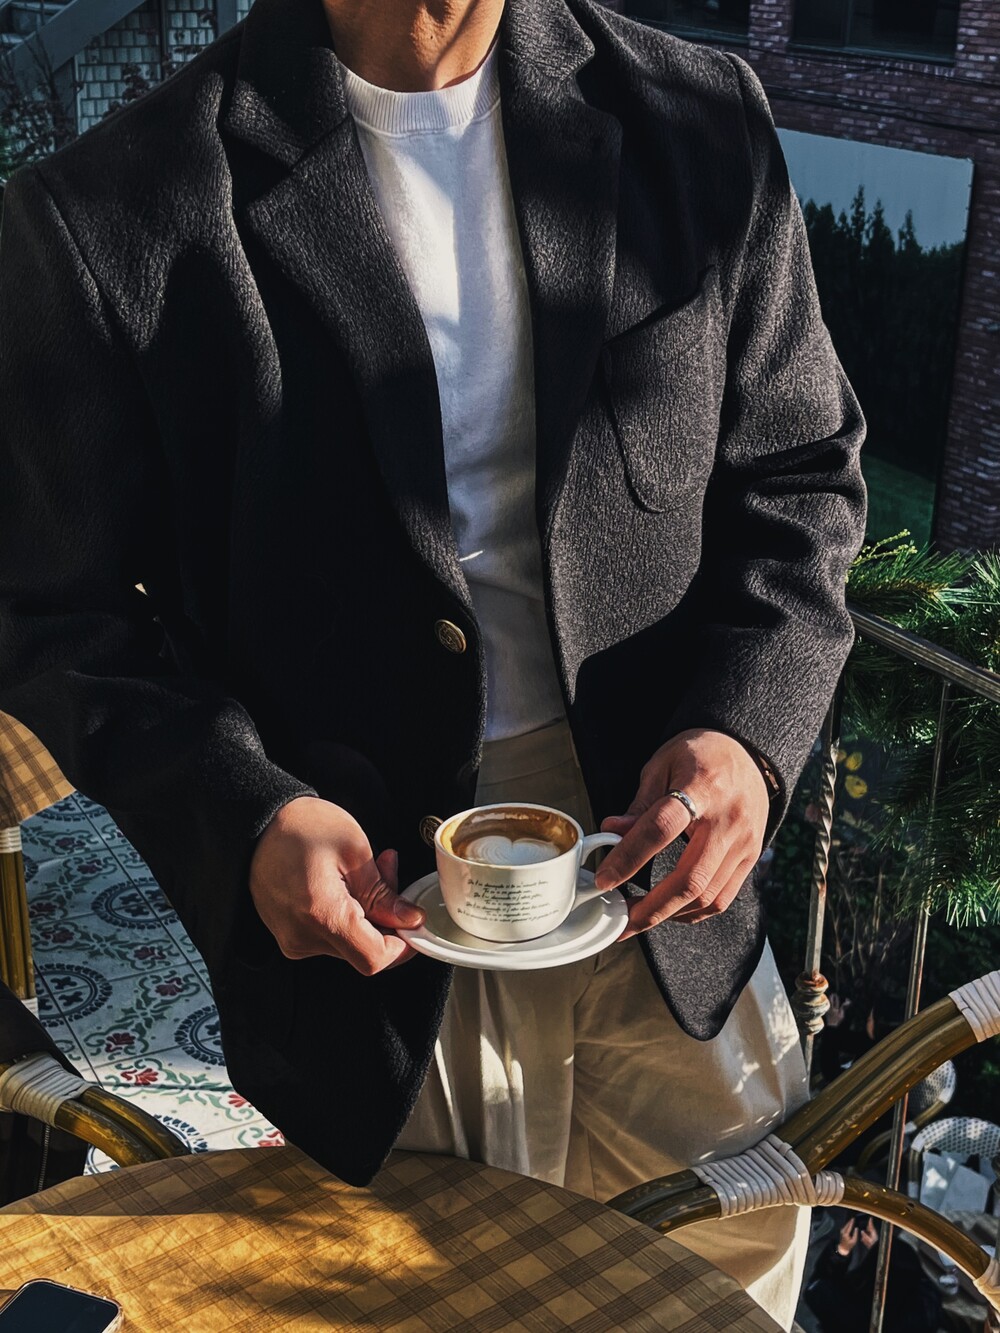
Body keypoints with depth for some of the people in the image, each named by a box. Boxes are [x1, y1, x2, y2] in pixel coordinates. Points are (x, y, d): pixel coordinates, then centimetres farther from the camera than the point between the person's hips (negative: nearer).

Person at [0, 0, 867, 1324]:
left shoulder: (701, 123, -4)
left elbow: (797, 472, 3)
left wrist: (746, 728, -14)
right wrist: (242, 815, -21)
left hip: (660, 880, 3)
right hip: (366, 914, -2)